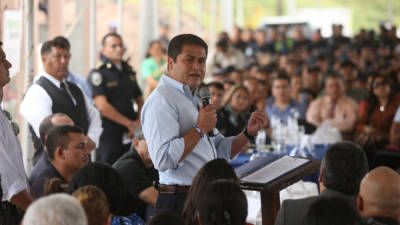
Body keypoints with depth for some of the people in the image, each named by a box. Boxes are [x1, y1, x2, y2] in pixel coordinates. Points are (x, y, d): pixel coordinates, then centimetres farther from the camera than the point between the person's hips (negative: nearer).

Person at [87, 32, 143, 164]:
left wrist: (139, 121, 1)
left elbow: (139, 100, 21)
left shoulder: (128, 72, 15)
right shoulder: (97, 73, -6)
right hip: (108, 134, -6)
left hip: (129, 135, 6)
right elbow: (103, 106, -15)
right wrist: (130, 123, -10)